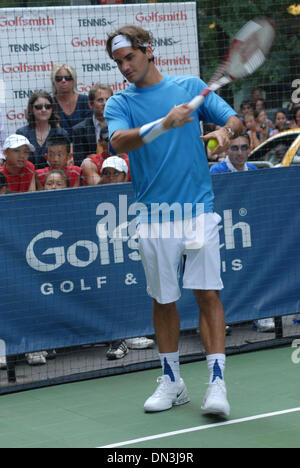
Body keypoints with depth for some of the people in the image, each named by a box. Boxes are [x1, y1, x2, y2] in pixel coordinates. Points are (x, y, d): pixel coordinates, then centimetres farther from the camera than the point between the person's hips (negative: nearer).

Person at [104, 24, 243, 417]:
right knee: (163, 300, 8)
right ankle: (171, 382, 23)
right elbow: (119, 141, -15)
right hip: (155, 217, 1)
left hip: (199, 209, -1)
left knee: (208, 294, -6)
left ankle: (217, 383, -5)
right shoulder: (120, 103, 5)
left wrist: (225, 131, -18)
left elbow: (234, 119, 6)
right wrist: (164, 123, -30)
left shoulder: (191, 86, 8)